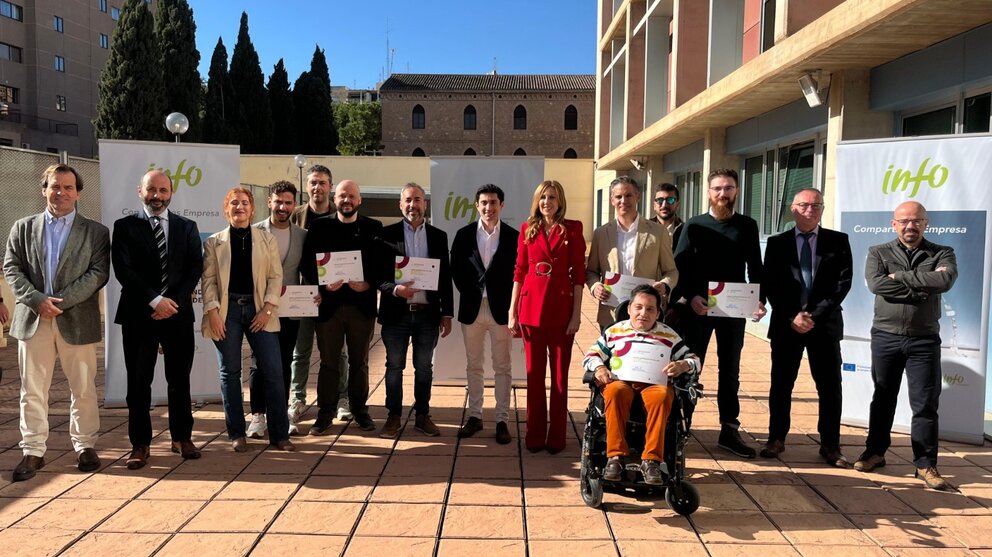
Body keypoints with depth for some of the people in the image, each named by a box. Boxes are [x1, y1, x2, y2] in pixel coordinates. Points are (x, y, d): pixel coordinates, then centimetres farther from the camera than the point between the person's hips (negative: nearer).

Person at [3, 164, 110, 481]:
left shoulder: (95, 232, 4)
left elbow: (98, 273, -5)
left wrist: (60, 301, -14)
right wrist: (37, 300, -12)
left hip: (77, 319, -1)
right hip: (33, 318, 2)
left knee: (83, 389, 5)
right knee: (32, 390, 6)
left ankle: (85, 446, 17)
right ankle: (33, 451, 15)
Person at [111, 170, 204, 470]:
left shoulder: (187, 227, 10)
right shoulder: (125, 226, 4)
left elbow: (195, 268, 3)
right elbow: (123, 269, -6)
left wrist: (173, 301, -10)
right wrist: (155, 301, -14)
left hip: (178, 313, 2)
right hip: (138, 314, -1)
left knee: (180, 380, 8)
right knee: (138, 382, 3)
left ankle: (182, 437, 20)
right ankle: (140, 444, 13)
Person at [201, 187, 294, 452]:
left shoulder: (267, 239, 8)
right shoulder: (214, 242, 7)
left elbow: (275, 276, 4)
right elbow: (208, 279, 3)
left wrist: (267, 309, -7)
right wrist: (212, 311, -8)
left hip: (258, 310, 0)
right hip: (227, 310, 0)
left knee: (273, 371, -3)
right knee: (230, 371, 5)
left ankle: (279, 434, 6)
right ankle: (236, 434, 15)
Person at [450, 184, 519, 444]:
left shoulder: (513, 236, -1)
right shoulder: (464, 234, 3)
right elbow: (456, 270, 5)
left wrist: (510, 304, -7)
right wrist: (470, 294, -2)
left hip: (501, 309, -2)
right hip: (472, 308, 2)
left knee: (502, 367, 5)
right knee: (473, 366, 11)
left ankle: (502, 420, 12)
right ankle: (475, 416, 22)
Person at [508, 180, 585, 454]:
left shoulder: (572, 229, 1)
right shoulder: (527, 229, 8)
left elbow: (579, 273, -1)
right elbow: (519, 271, 8)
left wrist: (576, 314, -6)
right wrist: (512, 311, 4)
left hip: (561, 308, -2)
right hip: (531, 307, 2)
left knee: (559, 375, 6)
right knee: (534, 374, 8)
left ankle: (557, 436, 17)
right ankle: (535, 435, 19)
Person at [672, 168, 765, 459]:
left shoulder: (747, 225, 7)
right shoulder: (693, 225, 3)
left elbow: (755, 268, 6)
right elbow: (679, 266, -2)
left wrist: (759, 299, -8)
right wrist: (690, 297, -16)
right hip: (697, 308, -1)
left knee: (730, 370, 10)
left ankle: (729, 430, 18)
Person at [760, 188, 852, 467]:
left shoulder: (838, 241, 5)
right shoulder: (777, 243, 6)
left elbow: (843, 283, -2)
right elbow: (770, 285, 2)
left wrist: (815, 315, -11)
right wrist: (791, 316, -9)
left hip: (825, 323, 0)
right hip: (785, 324, 0)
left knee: (830, 386, 3)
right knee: (781, 384, 6)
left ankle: (830, 445, 14)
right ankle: (776, 438, 18)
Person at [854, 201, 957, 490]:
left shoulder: (942, 254, 4)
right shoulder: (878, 253, 4)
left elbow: (945, 281, -18)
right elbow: (876, 284, -15)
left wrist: (899, 276, -15)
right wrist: (922, 287, -15)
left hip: (924, 340, 0)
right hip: (885, 337, 1)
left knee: (925, 404, 1)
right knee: (883, 398, 12)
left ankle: (926, 464, 11)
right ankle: (875, 451, 26)